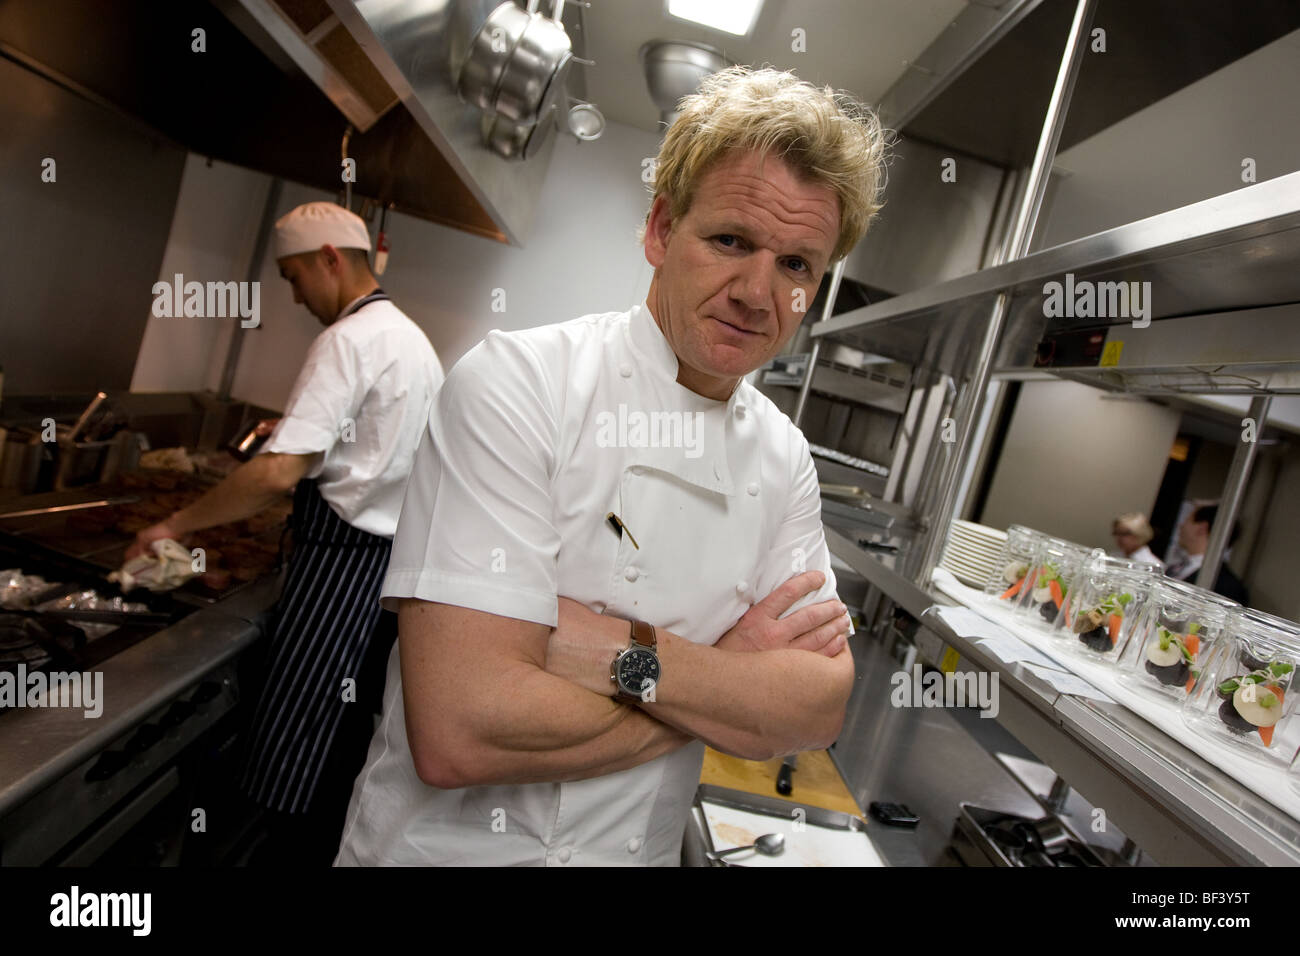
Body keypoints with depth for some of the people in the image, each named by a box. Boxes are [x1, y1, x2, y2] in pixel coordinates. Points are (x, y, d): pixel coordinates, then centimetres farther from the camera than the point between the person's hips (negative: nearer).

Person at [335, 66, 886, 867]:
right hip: (446, 843, -4)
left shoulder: (783, 456, -4)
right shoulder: (518, 383, -22)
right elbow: (460, 731, -30)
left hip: (639, 850, 5)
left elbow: (821, 710, -10)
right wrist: (737, 682, -19)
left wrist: (628, 655, -26)